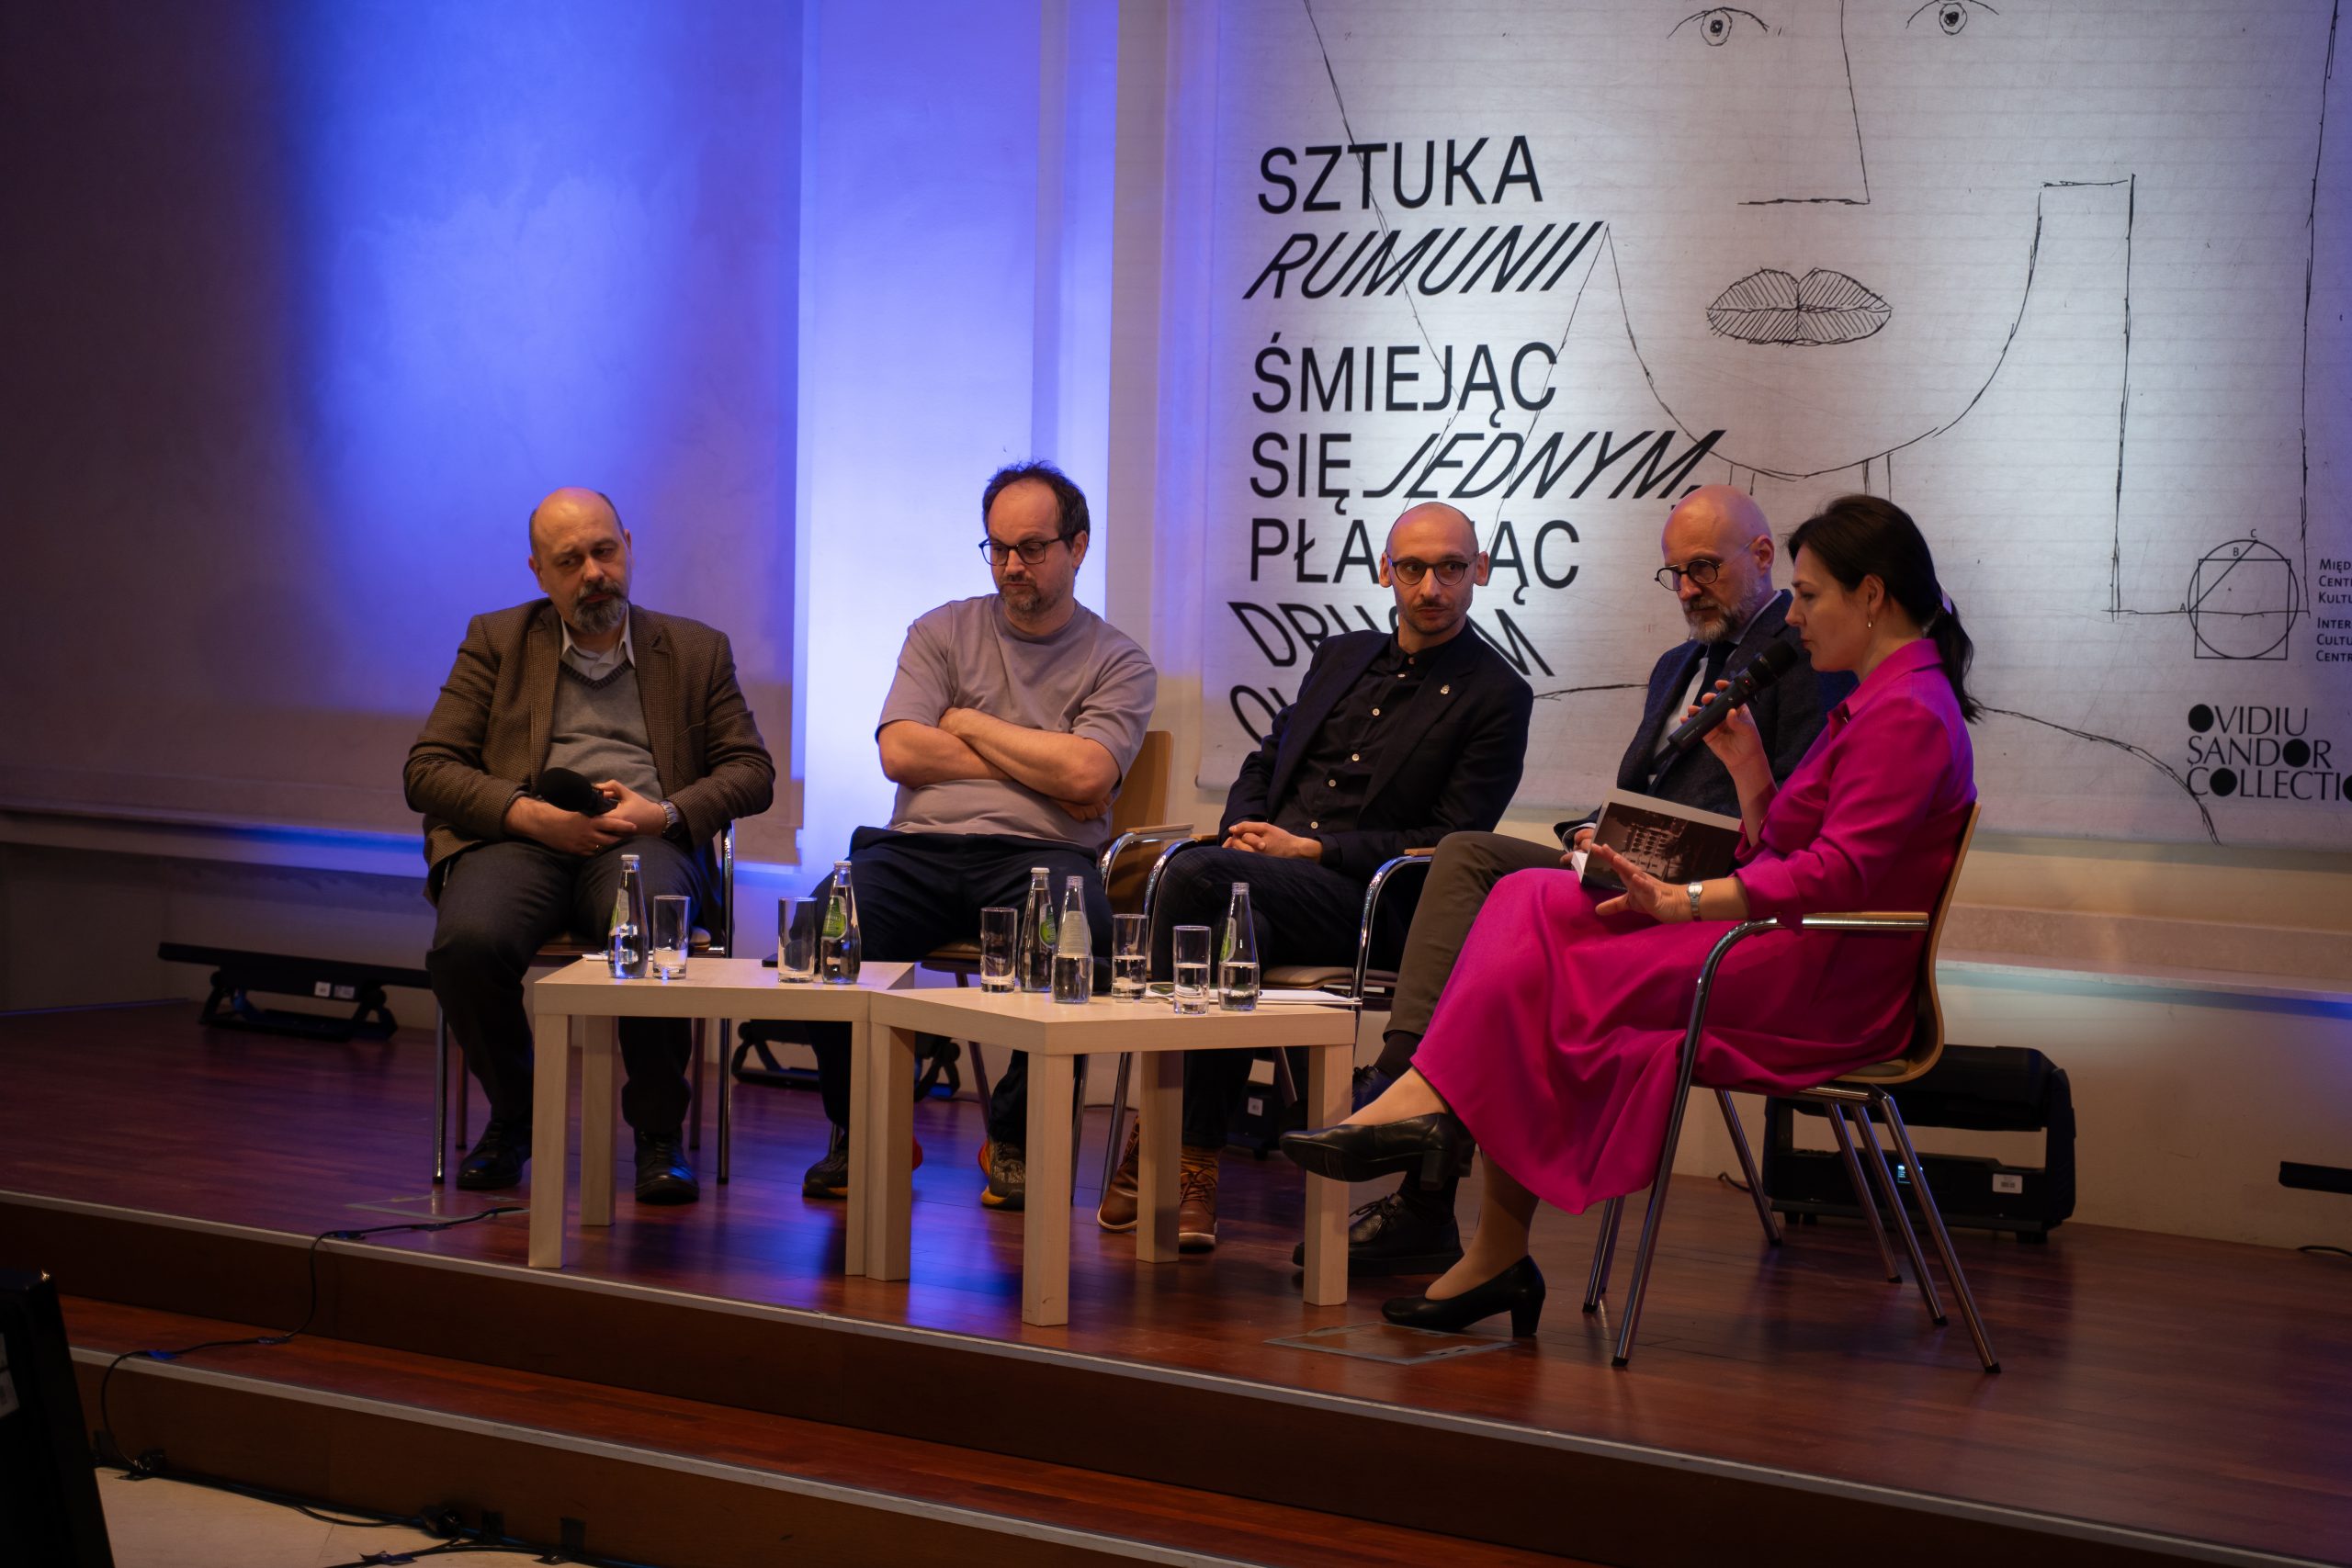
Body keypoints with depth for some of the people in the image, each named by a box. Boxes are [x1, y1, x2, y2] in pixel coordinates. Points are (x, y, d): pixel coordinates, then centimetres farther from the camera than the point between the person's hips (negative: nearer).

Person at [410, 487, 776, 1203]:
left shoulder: (696, 650, 20)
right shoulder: (497, 642, 17)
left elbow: (751, 772, 14)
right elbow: (428, 770, 8)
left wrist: (665, 813, -7)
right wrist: (530, 814, -9)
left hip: (641, 842, -1)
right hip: (520, 840, 1)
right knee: (467, 940, -34)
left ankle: (658, 1131, -15)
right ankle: (512, 1116, -5)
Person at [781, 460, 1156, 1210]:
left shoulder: (1118, 662, 12)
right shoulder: (942, 633, 18)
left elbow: (1085, 775, -7)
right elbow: (900, 752, 2)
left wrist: (968, 725, 3)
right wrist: (1039, 767, 1)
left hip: (1040, 855, -2)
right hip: (918, 847, 2)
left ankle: (1017, 1140, -12)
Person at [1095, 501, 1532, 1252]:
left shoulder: (1497, 698, 4)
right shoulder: (1339, 656, 23)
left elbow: (1450, 843, -4)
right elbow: (1265, 763, 27)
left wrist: (1306, 850, -11)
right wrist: (1243, 829, 2)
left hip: (1357, 903, -5)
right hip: (1260, 871, 5)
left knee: (1194, 875, -32)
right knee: (1234, 927, -34)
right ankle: (1196, 1169, -26)